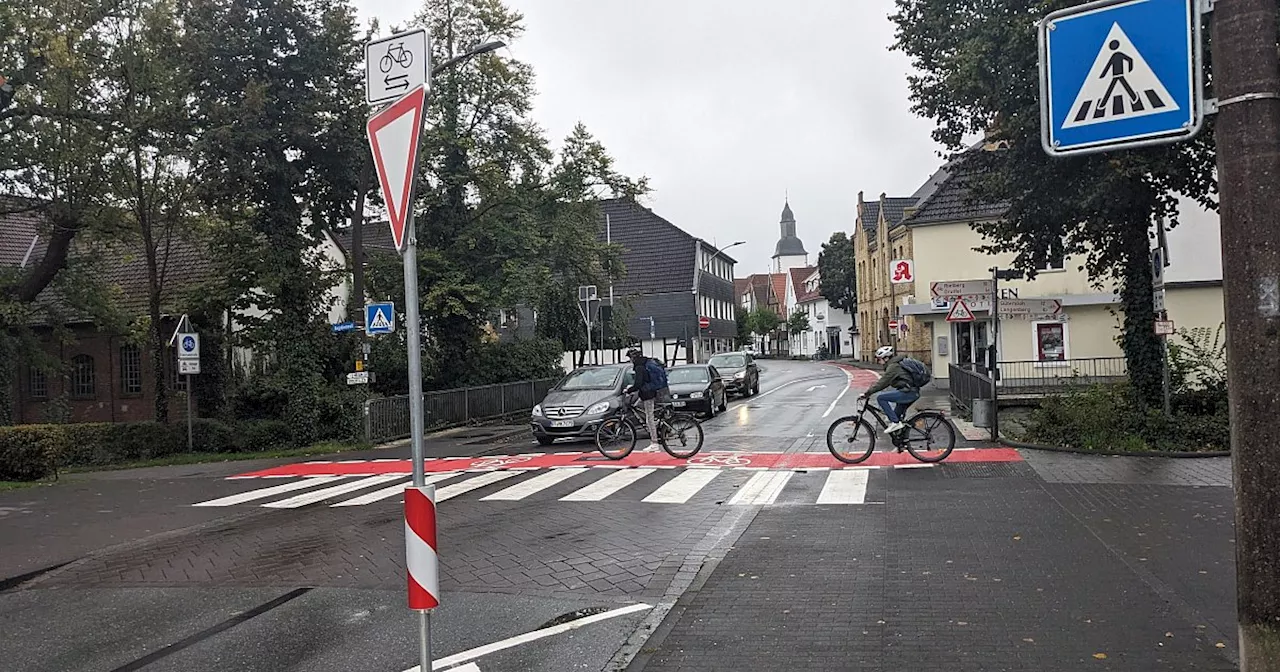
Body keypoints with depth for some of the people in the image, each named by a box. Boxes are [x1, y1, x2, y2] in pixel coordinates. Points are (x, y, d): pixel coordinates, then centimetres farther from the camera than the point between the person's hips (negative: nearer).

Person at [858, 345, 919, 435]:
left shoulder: (893, 366, -12)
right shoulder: (895, 364, 19)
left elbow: (882, 382, -17)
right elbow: (884, 382, 23)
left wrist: (867, 393, -15)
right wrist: (869, 391, 19)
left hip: (908, 392, -10)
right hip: (914, 393, 10)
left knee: (881, 398, -10)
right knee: (897, 414, 22)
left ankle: (895, 422, -11)